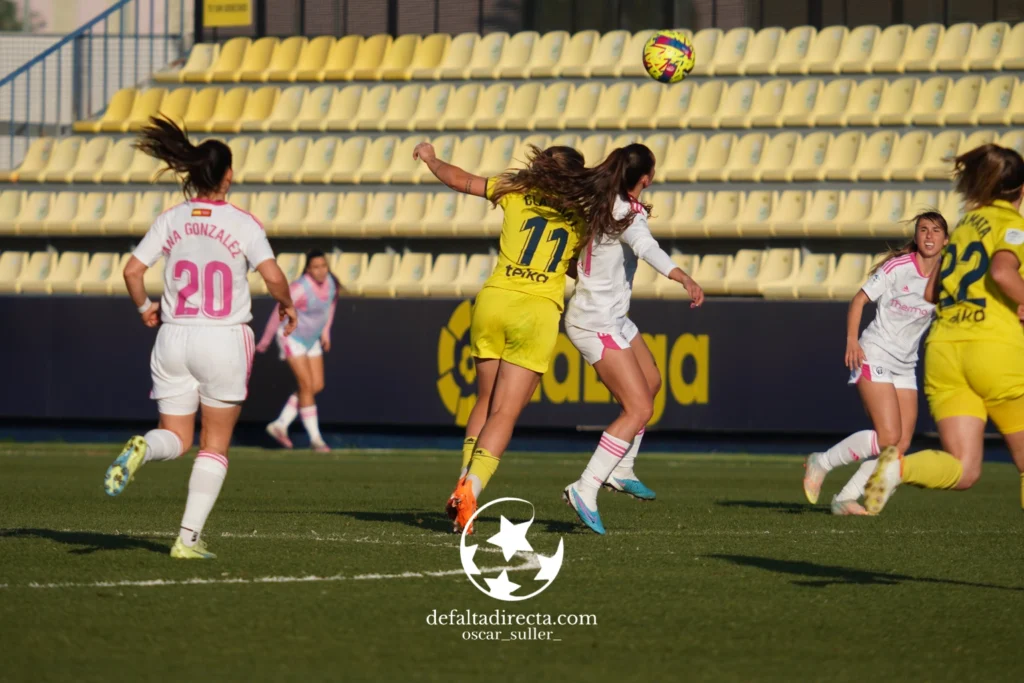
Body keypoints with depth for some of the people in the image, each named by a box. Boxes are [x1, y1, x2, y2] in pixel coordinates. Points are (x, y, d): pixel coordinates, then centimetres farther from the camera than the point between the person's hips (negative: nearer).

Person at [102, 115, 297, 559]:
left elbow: (132, 271, -4)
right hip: (225, 340, -2)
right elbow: (273, 277, -15)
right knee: (215, 446, 10)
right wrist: (287, 305, 6)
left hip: (174, 338, 2)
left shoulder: (171, 220, 1)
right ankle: (189, 536, 1)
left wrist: (144, 308, 15)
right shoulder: (242, 223, -7)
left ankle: (141, 448, -24)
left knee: (176, 438, 12)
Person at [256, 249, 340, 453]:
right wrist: (265, 340, -11)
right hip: (292, 338, -8)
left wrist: (326, 331, 15)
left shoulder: (331, 282, -8)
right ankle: (315, 438, -3)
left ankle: (280, 425, 16)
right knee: (306, 386, -10)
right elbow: (279, 313, -19)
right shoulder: (300, 288, -29)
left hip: (311, 340, 8)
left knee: (317, 386, 5)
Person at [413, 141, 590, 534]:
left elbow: (456, 179, 17)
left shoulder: (516, 191, 11)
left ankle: (464, 484, 5)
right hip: (538, 311, -2)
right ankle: (470, 491, -20)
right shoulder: (581, 215, 11)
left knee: (486, 402, 17)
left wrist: (430, 159, 35)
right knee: (504, 414, -3)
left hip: (493, 302, 2)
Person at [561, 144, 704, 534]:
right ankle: (584, 490, -16)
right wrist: (684, 278, -56)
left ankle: (620, 471, 33)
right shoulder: (629, 214, -21)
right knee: (639, 409, -12)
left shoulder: (597, 201, 3)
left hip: (611, 319, 10)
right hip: (598, 324, -10)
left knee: (650, 382, 25)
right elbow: (647, 248, -41)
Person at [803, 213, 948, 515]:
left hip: (905, 367, 6)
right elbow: (859, 300, -7)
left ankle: (846, 498, 6)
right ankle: (821, 463, -2)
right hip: (875, 355, -6)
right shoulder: (898, 267, -9)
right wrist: (852, 339, -18)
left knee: (901, 444, -3)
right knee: (889, 437, -18)